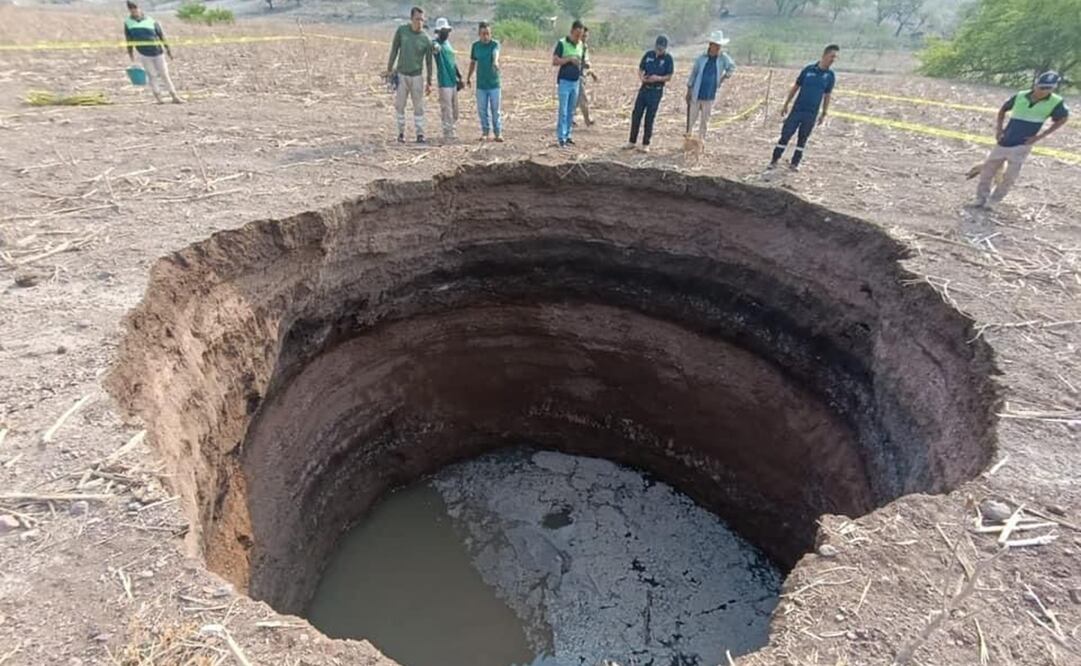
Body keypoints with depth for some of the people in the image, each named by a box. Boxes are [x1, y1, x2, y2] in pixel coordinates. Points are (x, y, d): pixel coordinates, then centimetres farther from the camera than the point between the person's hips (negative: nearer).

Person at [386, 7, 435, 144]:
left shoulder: (426, 39, -6)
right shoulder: (401, 30, -3)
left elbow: (428, 61, 0)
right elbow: (394, 50, 4)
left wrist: (429, 82, 0)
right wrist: (389, 69, 3)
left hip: (417, 76, -1)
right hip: (401, 74, 1)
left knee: (419, 107, 1)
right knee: (399, 106, 4)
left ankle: (420, 134, 8)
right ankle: (401, 132, 14)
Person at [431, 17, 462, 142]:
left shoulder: (448, 43, 16)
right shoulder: (436, 43, -9)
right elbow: (435, 47, -35)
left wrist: (459, 76, 24)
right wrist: (435, 47, -58)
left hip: (453, 81, 8)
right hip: (444, 82, -8)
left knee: (454, 110, 13)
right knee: (447, 110, -7)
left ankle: (450, 131, 25)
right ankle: (448, 134, -1)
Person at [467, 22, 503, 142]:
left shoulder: (495, 44, -5)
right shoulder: (475, 45, 4)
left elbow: (496, 54, -28)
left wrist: (495, 62, -50)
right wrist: (469, 77, 22)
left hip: (494, 83, -3)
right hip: (481, 84, 3)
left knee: (495, 110, 1)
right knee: (482, 110, 6)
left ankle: (498, 133, 11)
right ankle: (485, 132, 18)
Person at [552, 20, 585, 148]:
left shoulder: (580, 44, 12)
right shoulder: (562, 43, -7)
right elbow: (554, 62, -12)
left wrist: (580, 63, 7)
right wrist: (569, 59, -19)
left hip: (575, 81, 6)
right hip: (564, 81, -6)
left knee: (571, 111, 9)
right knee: (563, 111, -8)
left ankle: (567, 135, 16)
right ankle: (561, 137, -5)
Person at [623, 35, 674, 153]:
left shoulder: (668, 59, -5)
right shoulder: (648, 54, 3)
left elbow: (669, 77, -4)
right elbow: (640, 69, 8)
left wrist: (658, 78, -21)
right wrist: (641, 77, -13)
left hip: (656, 91, -3)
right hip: (644, 88, 3)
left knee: (649, 117, 0)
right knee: (636, 114, 2)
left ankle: (646, 144, 9)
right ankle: (632, 141, 13)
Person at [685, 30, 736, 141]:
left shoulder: (724, 58, -2)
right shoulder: (702, 58, -2)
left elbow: (732, 67, 15)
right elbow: (693, 73, 4)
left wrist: (724, 77, 4)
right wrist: (689, 90, 4)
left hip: (710, 96, 1)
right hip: (696, 95, -1)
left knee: (705, 121, 7)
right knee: (691, 119, 2)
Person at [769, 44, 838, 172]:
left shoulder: (830, 76, 2)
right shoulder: (808, 69, -3)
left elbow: (827, 96, 9)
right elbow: (795, 87, 4)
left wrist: (824, 114, 7)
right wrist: (786, 105, 3)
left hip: (812, 114, 2)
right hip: (797, 109, -1)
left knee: (802, 139, 8)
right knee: (785, 135, -2)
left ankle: (794, 163, 16)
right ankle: (774, 160, 6)